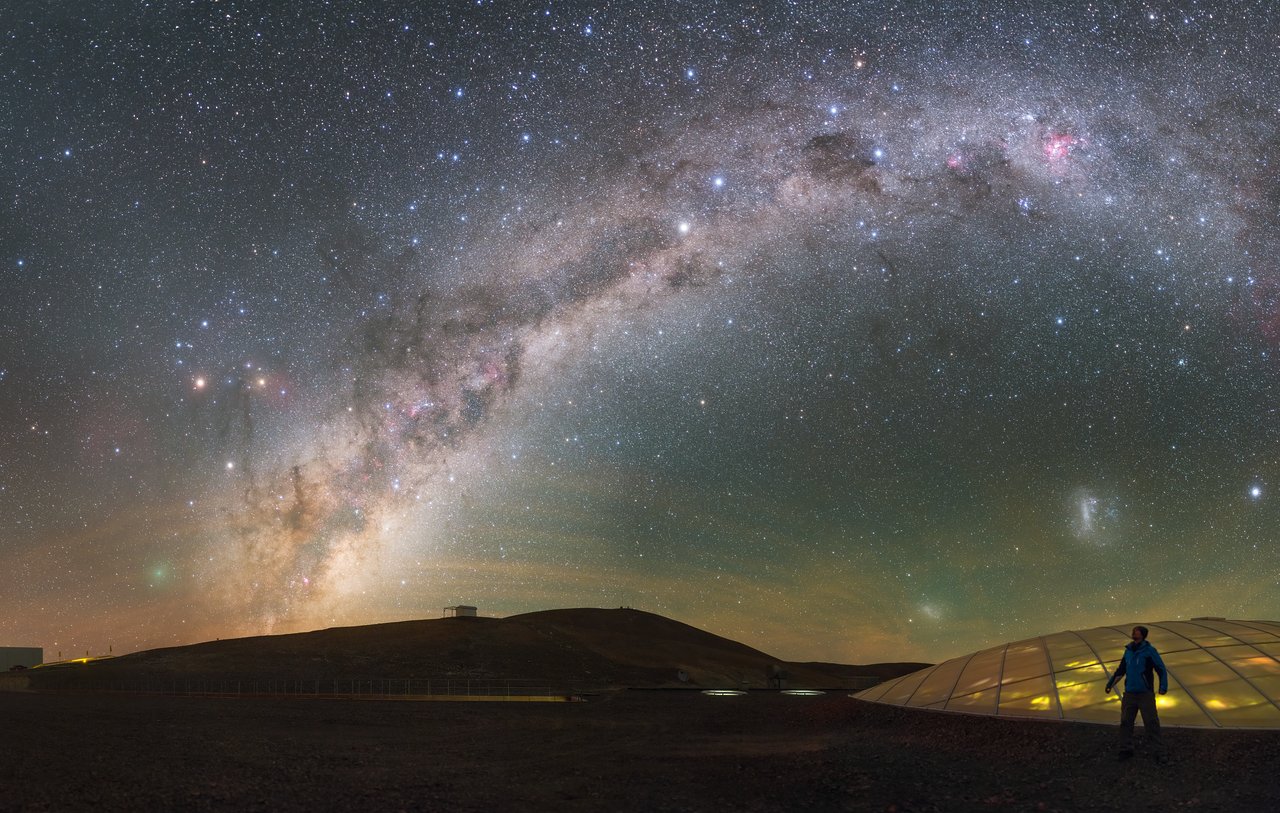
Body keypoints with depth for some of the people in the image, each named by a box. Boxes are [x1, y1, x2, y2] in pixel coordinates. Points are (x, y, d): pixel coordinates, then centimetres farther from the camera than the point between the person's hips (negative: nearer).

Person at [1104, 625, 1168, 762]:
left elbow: (1161, 669, -8)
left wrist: (1163, 686, -20)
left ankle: (1158, 753, 0)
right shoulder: (1128, 650, 9)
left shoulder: (1150, 651, -7)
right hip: (1129, 693, 5)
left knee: (1151, 723, -7)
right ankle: (1126, 750, 15)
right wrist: (1111, 682, 17)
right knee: (1125, 722, 5)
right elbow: (1121, 669, 20)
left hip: (1146, 694, -5)